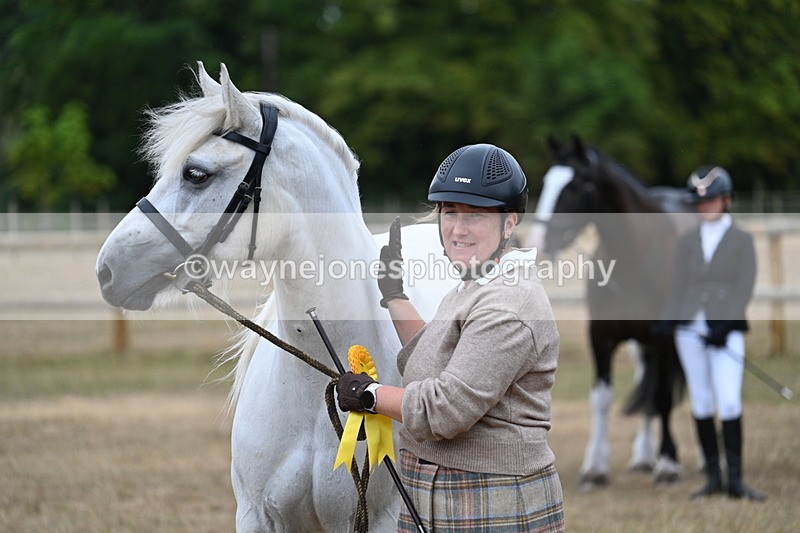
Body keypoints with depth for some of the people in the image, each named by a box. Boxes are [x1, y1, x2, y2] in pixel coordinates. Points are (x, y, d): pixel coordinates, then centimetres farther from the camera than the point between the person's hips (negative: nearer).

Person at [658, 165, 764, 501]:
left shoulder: (741, 240, 4)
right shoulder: (687, 243, 13)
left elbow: (744, 288, -3)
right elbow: (679, 285, 11)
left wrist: (725, 326, -15)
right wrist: (669, 319, -6)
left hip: (725, 330, -4)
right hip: (690, 329, 4)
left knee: (729, 403, -13)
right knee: (701, 404, 4)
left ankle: (735, 480, -10)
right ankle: (712, 477, 11)